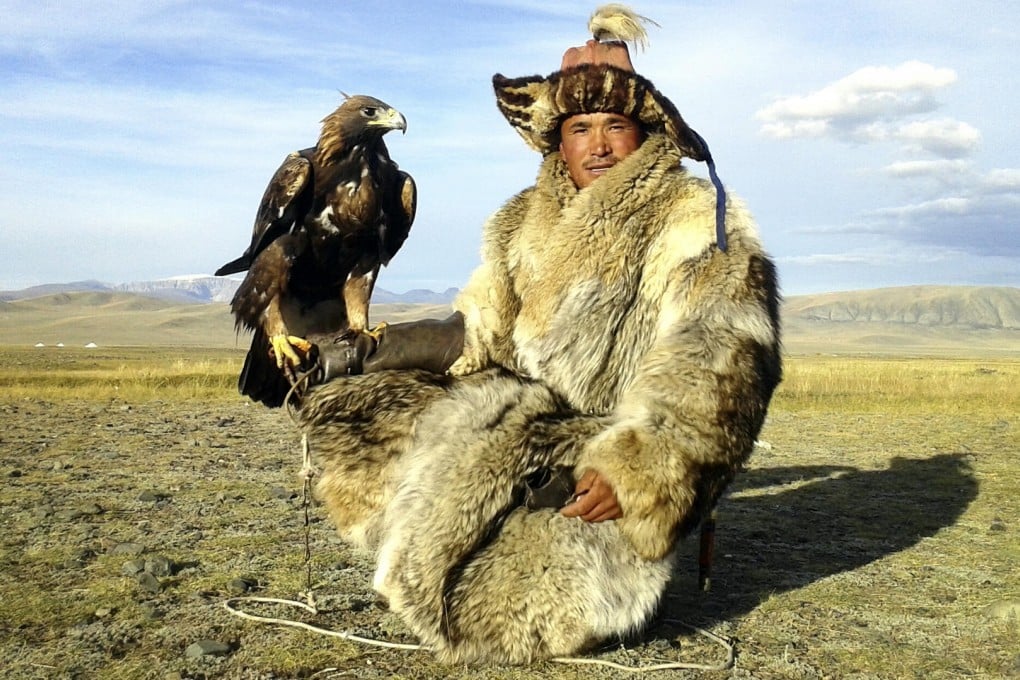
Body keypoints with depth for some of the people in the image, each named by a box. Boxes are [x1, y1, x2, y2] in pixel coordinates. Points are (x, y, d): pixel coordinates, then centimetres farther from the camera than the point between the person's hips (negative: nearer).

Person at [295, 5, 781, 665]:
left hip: (630, 451, -6)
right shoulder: (528, 224, 12)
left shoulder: (698, 221, -7)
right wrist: (374, 348, -1)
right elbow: (482, 332, 13)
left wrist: (636, 466, -30)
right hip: (533, 421, 6)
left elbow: (719, 366, -18)